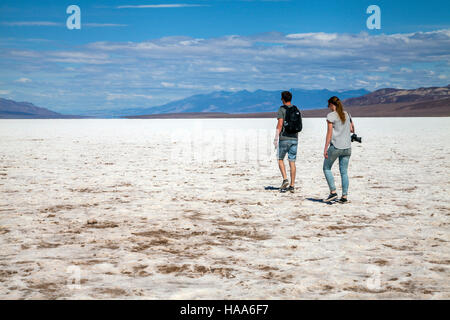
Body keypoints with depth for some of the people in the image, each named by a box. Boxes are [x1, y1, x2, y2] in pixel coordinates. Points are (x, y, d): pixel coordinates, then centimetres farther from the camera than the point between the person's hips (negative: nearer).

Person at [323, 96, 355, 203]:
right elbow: (352, 129, 15)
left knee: (326, 168, 11)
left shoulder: (331, 116, -7)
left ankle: (333, 192, 1)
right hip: (347, 147, 5)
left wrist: (325, 149, -10)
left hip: (335, 147, -5)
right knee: (344, 172, 9)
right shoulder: (347, 114, 9)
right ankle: (344, 196, 7)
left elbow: (329, 133, -12)